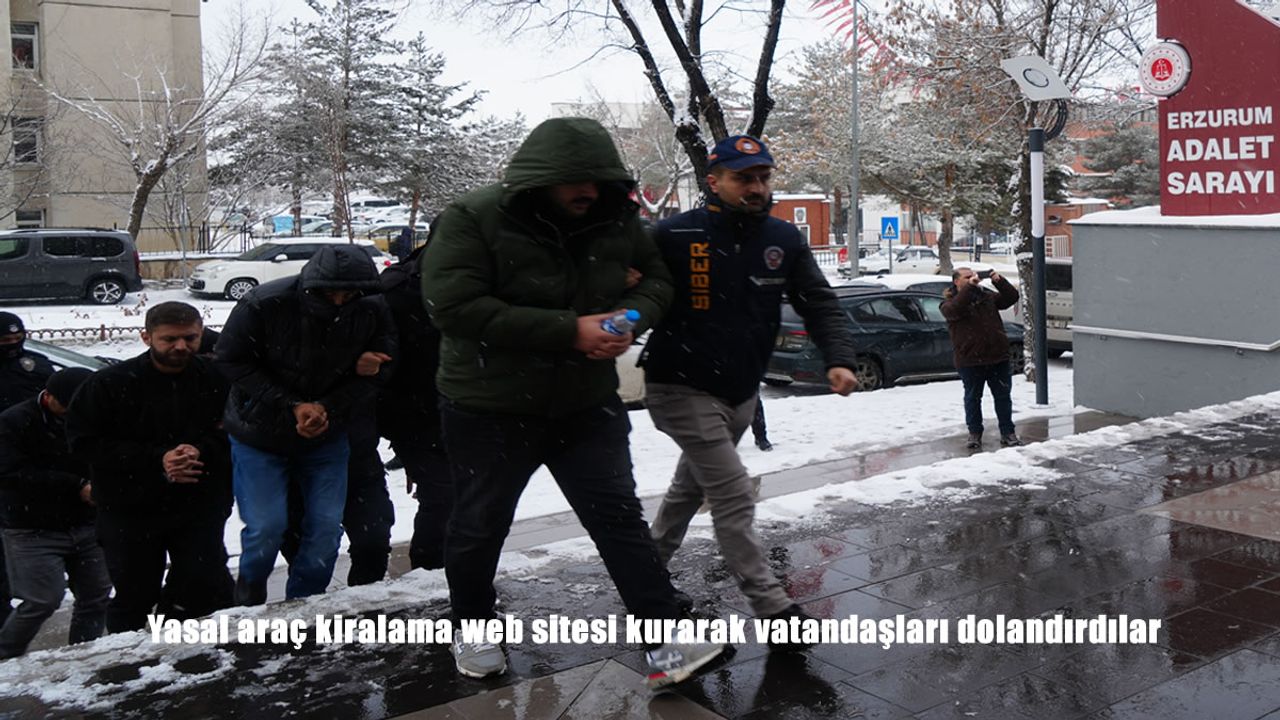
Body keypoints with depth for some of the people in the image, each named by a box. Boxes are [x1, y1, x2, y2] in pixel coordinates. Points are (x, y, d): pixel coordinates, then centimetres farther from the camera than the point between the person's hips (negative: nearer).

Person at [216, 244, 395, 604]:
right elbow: (233, 361, -14)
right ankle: (248, 601, 25)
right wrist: (292, 406, -21)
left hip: (327, 436, 3)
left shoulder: (372, 314, -15)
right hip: (260, 434, -2)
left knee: (327, 525, 1)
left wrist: (326, 407, -20)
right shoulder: (265, 304, -22)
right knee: (266, 527, -6)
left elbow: (373, 376, -5)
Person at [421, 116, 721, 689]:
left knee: (621, 518, 0)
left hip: (587, 404, 3)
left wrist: (631, 318, -18)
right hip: (490, 410, -3)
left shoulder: (615, 220, -3)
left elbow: (654, 281, 9)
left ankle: (666, 646, 4)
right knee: (480, 526, 13)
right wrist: (570, 331, -30)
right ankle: (471, 629, 38)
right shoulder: (472, 222, -19)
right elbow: (455, 307, -29)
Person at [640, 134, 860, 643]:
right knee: (736, 499, -9)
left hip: (742, 393, 6)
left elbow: (820, 304, 0)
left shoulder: (784, 240, -1)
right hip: (684, 391, -6)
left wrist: (838, 359, -14)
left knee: (691, 488, 22)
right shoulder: (675, 235, -17)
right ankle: (773, 608, 1)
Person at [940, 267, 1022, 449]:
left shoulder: (987, 296, 12)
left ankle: (1008, 433, 16)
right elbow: (954, 309, -26)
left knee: (1003, 396, 8)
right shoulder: (950, 301, -3)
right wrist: (969, 287, -28)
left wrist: (999, 281, -7)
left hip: (998, 357, 4)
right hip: (970, 360, -4)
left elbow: (1011, 297, 7)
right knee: (973, 398, 7)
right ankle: (975, 433, 20)